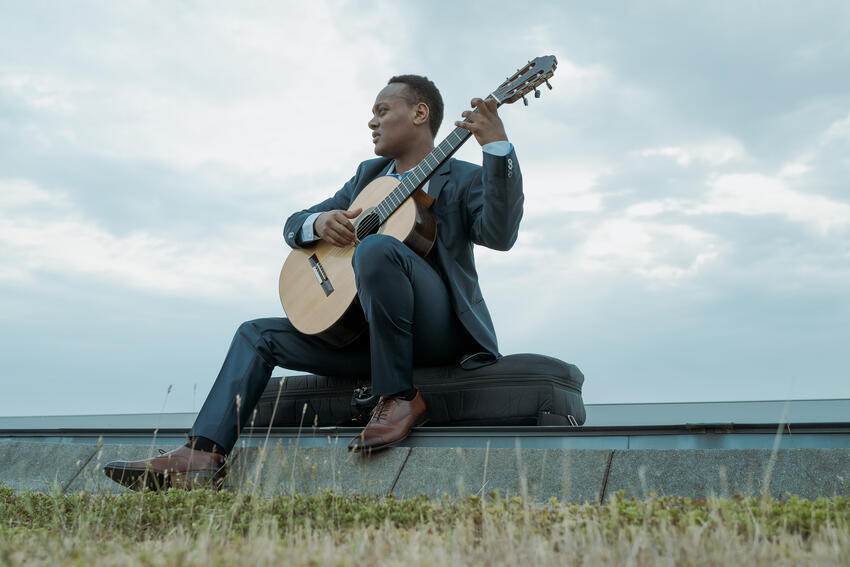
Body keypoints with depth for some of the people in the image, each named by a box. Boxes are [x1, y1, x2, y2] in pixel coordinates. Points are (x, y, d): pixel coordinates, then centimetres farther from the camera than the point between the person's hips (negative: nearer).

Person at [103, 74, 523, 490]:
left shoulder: (463, 179, 2)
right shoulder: (369, 176, 20)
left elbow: (499, 234, -19)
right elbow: (292, 226, 19)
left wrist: (497, 146, -29)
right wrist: (318, 223, -6)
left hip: (439, 330, -7)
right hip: (365, 333, 7)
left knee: (376, 247, -34)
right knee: (257, 334, 1)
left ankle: (399, 397, -23)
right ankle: (203, 454, -11)